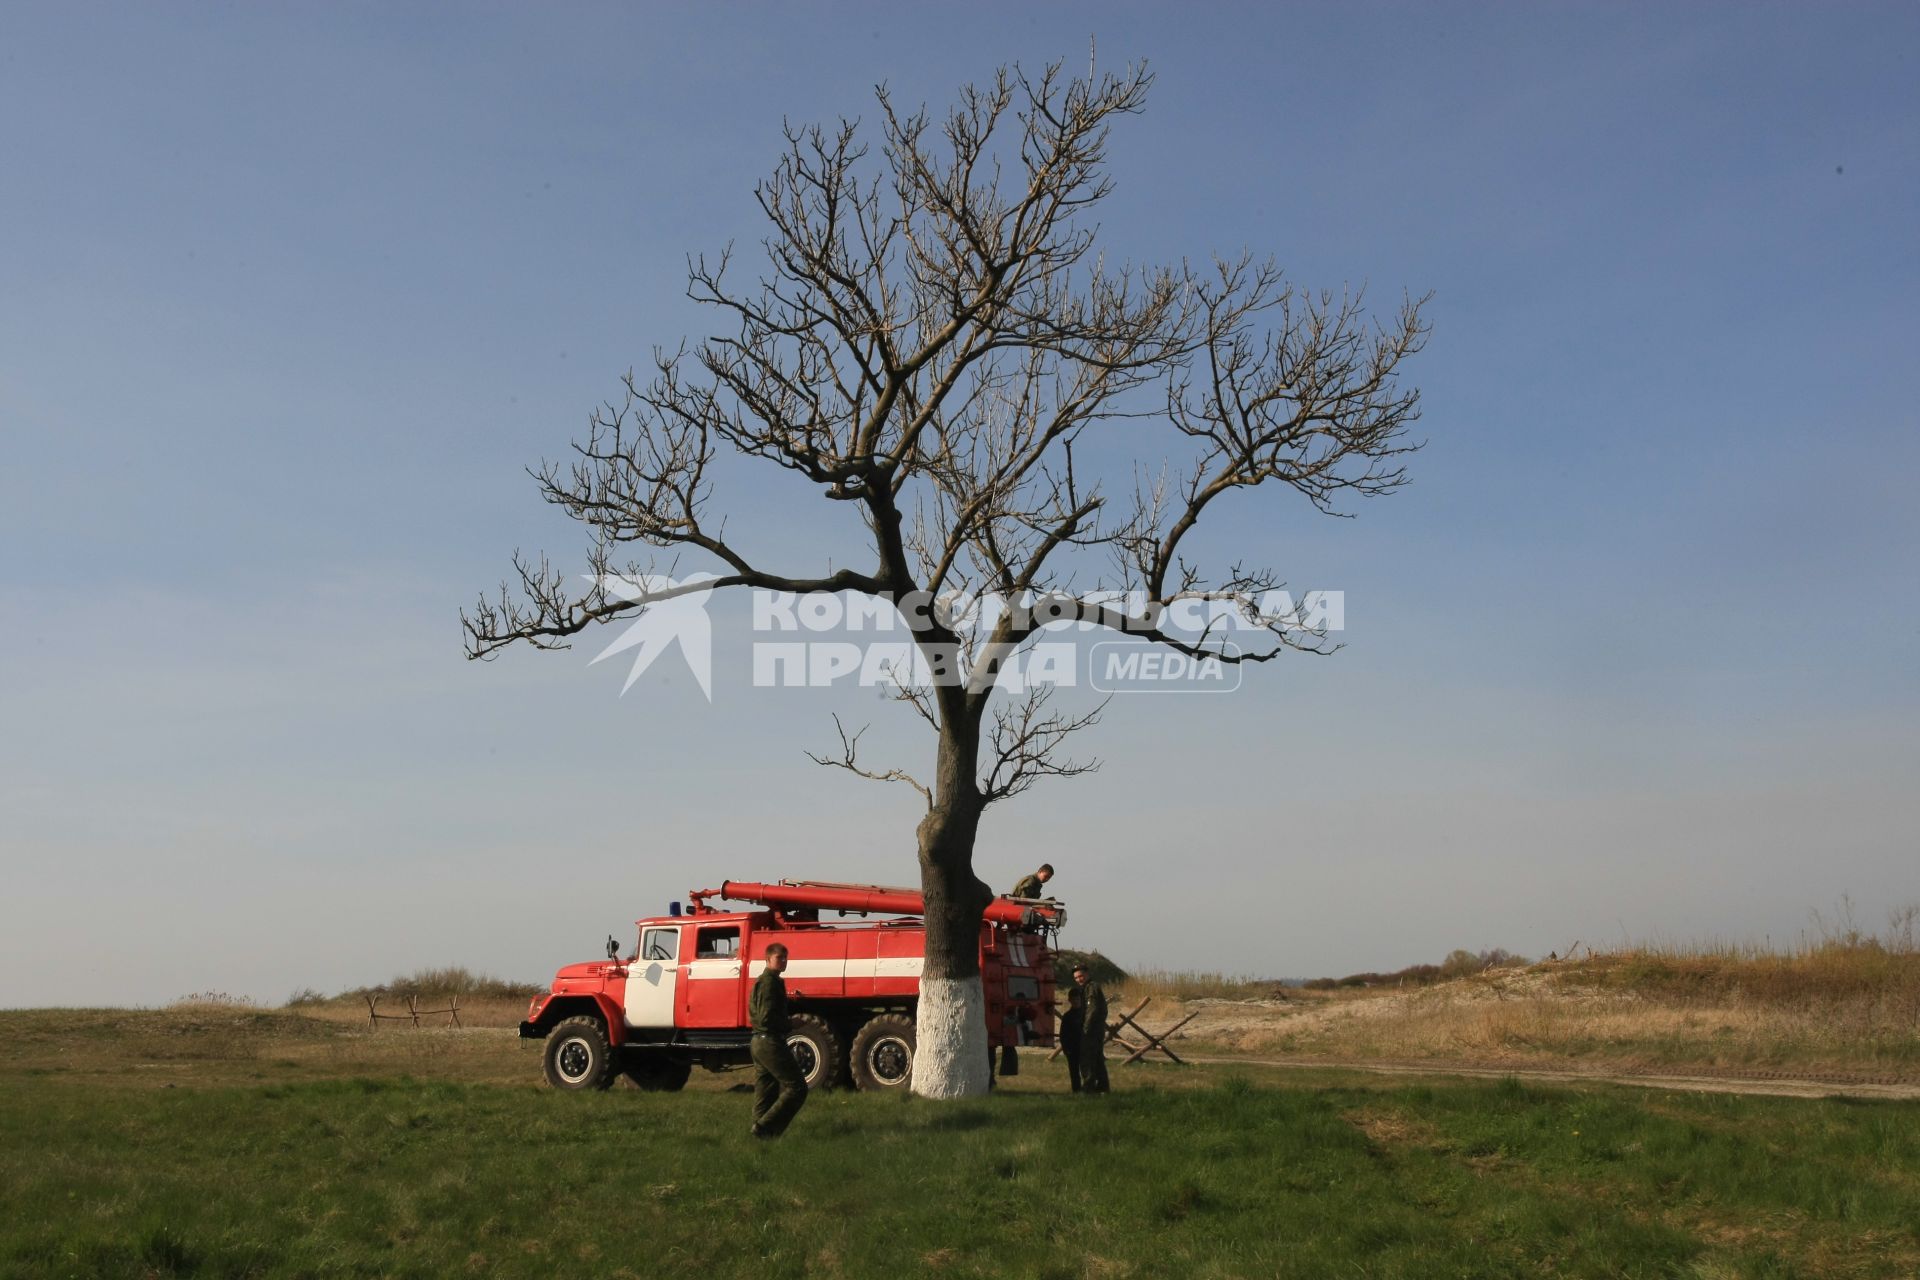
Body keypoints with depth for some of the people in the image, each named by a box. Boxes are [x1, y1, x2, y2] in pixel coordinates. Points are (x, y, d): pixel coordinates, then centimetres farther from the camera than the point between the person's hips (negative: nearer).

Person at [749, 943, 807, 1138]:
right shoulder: (770, 982, -14)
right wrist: (790, 1026, -8)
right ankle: (765, 1127, -12)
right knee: (796, 1087, -8)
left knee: (766, 1092, 12)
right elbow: (767, 1018, -22)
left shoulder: (760, 981, 18)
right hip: (771, 1042, -10)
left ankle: (761, 1135, 12)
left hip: (759, 1042, 10)